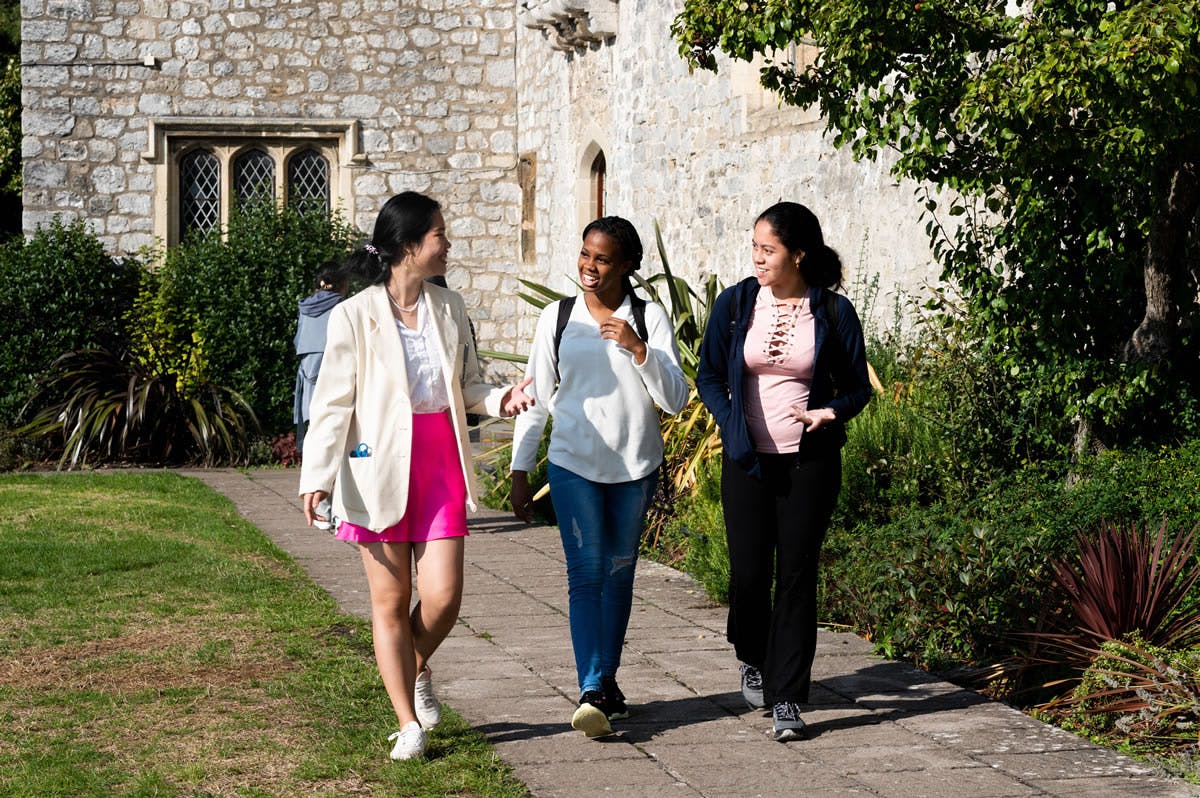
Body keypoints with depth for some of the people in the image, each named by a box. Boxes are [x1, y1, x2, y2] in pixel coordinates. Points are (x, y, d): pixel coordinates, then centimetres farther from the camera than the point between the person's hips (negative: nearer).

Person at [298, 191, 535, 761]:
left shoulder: (448, 308, 7)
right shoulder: (355, 316, -7)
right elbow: (333, 402, -7)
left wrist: (499, 400, -4)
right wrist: (317, 477, -15)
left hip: (441, 463, 3)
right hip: (382, 467, -3)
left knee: (443, 596, -5)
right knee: (391, 601, 4)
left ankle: (417, 669, 28)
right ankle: (409, 724, 14)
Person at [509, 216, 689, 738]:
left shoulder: (650, 318, -1)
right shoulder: (557, 318, 3)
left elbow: (675, 400, -6)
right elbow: (536, 397, 8)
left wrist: (638, 349, -20)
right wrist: (519, 470, 6)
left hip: (635, 466, 1)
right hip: (574, 465, -1)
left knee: (620, 573, 10)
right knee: (586, 573, -10)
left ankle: (608, 678, 24)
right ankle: (592, 693, -16)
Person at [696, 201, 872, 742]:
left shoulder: (833, 312, -2)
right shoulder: (736, 303, 2)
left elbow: (857, 387, 6)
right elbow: (708, 375, 9)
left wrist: (831, 412, -15)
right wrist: (734, 428, -6)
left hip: (809, 462, -1)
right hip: (747, 462, 1)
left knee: (796, 576, -3)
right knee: (749, 573, 2)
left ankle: (787, 699, 2)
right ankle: (754, 661, 33)